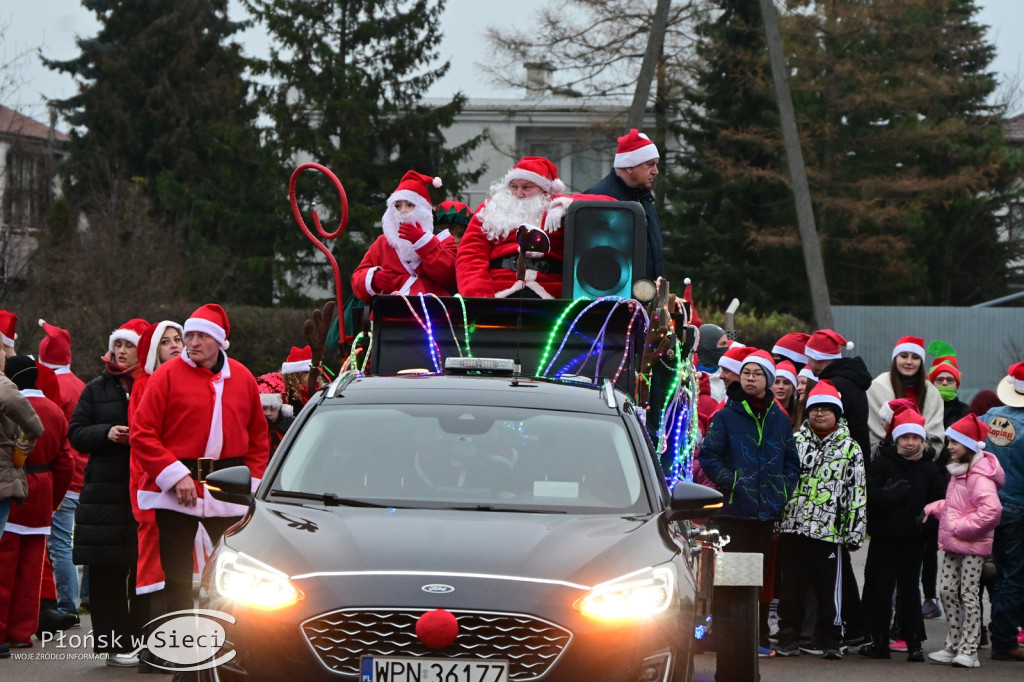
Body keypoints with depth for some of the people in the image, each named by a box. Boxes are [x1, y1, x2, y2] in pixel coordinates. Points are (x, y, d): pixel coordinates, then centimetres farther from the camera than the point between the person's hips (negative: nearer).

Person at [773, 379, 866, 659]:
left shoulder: (850, 449, 4)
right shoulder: (795, 442, 10)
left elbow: (857, 494, 3)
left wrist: (855, 532, -2)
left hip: (829, 531, -2)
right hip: (792, 529, 2)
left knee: (829, 589, -1)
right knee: (791, 587, 6)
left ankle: (830, 640, 8)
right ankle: (789, 638, 14)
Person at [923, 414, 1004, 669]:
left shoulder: (980, 476, -19)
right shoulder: (958, 471, 13)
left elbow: (991, 509, -30)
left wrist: (961, 527, -24)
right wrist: (933, 509, 8)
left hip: (972, 545, -10)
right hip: (953, 543, 10)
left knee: (969, 595, -5)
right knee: (948, 592, 11)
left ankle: (969, 650, 0)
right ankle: (953, 645, 19)